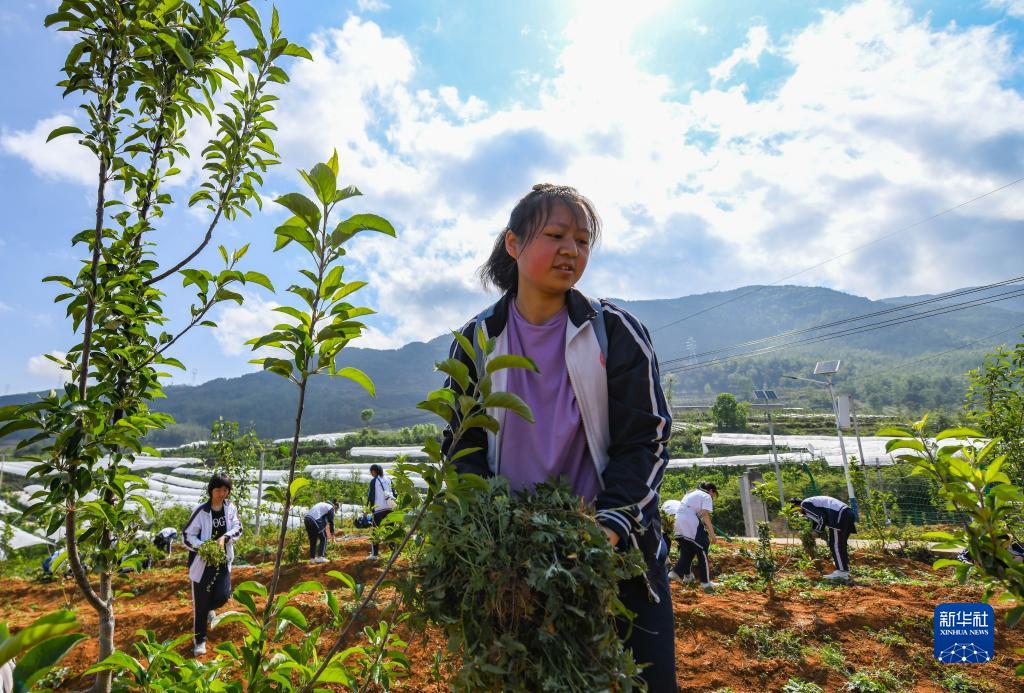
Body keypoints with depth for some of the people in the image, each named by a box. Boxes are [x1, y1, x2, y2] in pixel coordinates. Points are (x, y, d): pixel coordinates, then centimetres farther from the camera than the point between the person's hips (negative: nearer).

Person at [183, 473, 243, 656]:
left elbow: (238, 528, -2)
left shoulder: (231, 508, -1)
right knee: (200, 603, 4)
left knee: (223, 596, -2)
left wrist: (225, 537, -21)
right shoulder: (201, 511, -14)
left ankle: (208, 609, 35)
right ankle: (199, 641, 22)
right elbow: (187, 535, -9)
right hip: (202, 561, -3)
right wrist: (202, 546, -25)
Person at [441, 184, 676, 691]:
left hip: (615, 551, 0)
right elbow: (461, 445, 3)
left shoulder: (617, 333, -6)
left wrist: (611, 524, -20)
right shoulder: (477, 341, -1)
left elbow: (647, 441, -6)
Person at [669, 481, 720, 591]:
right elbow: (705, 515, -9)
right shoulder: (706, 496, 4)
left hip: (679, 523, 7)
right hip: (691, 523, -7)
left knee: (687, 551, 19)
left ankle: (675, 573, 14)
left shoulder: (691, 493, 27)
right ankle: (706, 582, 4)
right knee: (702, 551, 3)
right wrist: (712, 534, -10)